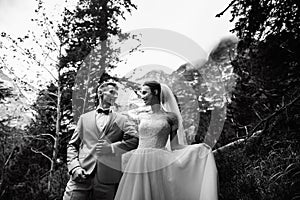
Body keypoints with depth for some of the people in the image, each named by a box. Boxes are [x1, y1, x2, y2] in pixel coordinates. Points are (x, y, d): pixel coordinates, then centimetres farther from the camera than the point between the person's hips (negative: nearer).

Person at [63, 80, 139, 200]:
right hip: (82, 176, 1)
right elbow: (72, 145, 13)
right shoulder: (85, 118, 17)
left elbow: (134, 140, -1)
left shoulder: (121, 120, 13)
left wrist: (111, 148, -10)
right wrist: (75, 167, -3)